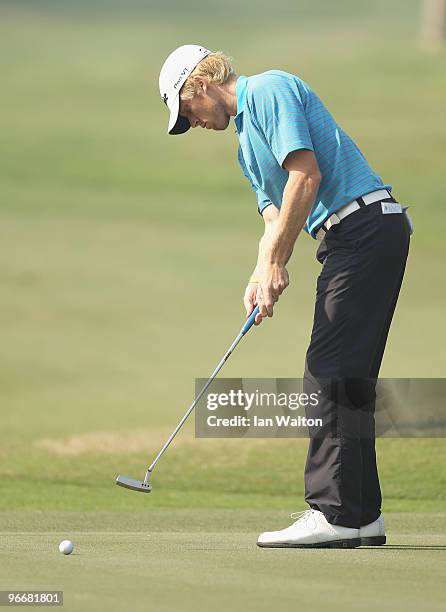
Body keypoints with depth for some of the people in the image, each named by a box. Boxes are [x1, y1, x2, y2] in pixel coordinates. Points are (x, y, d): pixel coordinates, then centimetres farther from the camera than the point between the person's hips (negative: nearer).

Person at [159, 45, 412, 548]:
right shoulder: (247, 140, 25)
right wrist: (261, 277, -1)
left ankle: (334, 512, -13)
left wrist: (275, 262, -13)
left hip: (365, 224, -10)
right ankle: (361, 515, 10)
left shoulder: (268, 90, -5)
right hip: (353, 239, 10)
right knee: (343, 378, 9)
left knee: (331, 374, -12)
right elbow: (275, 217, 19)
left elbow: (306, 175, -16)